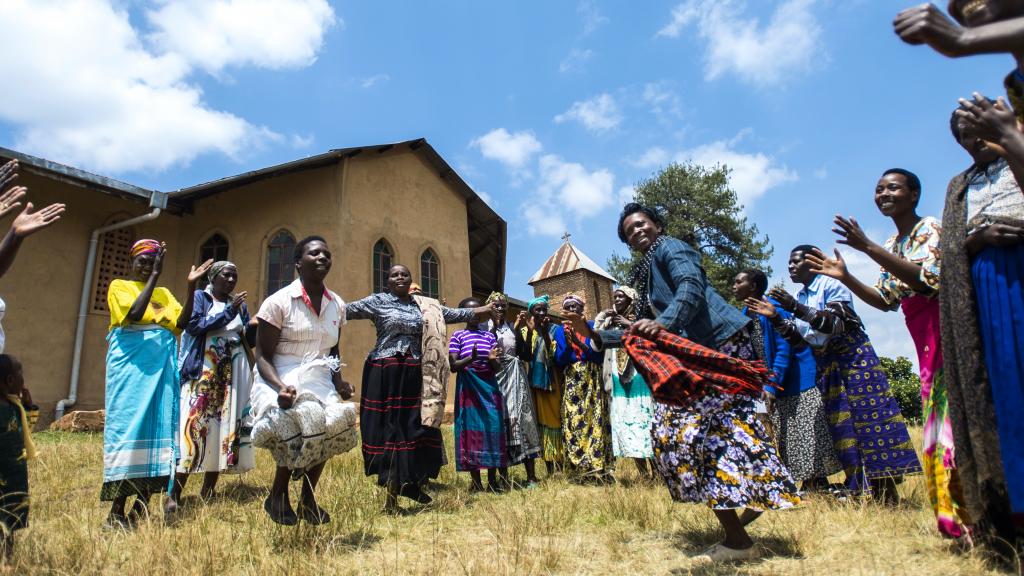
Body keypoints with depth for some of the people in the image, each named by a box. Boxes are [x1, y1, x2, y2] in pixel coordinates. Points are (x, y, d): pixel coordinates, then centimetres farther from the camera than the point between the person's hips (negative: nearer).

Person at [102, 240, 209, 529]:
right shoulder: (119, 286, 8)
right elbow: (134, 314, -13)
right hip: (131, 361, -4)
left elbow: (182, 323, 4)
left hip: (162, 362, 4)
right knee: (127, 424, -8)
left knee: (160, 424, -1)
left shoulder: (164, 293, 20)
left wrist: (191, 286, -4)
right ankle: (116, 511, -3)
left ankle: (141, 507, 5)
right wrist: (154, 276, -12)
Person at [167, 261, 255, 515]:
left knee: (225, 428, 0)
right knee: (192, 427, -13)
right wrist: (229, 312, -14)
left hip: (231, 376, 4)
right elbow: (195, 325, -10)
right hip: (202, 372, -4)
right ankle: (175, 495, -9)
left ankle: (208, 491, 8)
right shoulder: (199, 297, 7)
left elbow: (248, 338, 17)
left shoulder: (239, 304, 18)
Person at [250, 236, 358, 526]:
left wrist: (338, 380, 1)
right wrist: (281, 387, -24)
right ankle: (278, 495, -3)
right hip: (279, 381, -5)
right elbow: (263, 356, -7)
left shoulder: (337, 305, 10)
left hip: (319, 382, 5)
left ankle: (308, 499, 3)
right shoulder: (279, 301, -6)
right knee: (304, 419, -30)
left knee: (337, 422, -21)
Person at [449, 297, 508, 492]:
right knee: (471, 428, -2)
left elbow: (497, 368, 9)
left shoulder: (489, 335, 12)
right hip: (468, 387, -3)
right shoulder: (458, 336, 4)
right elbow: (453, 366, -5)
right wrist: (471, 359, -23)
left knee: (493, 427, -3)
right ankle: (475, 481, 6)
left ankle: (493, 480, 5)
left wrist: (492, 359, -14)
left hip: (489, 387, 3)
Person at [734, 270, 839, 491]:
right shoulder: (745, 315, 6)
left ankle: (820, 484, 4)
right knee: (785, 437, 9)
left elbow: (784, 348, -21)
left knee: (806, 432, -5)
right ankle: (807, 484, 18)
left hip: (797, 379, -8)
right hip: (775, 384, 8)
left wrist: (772, 385, -25)